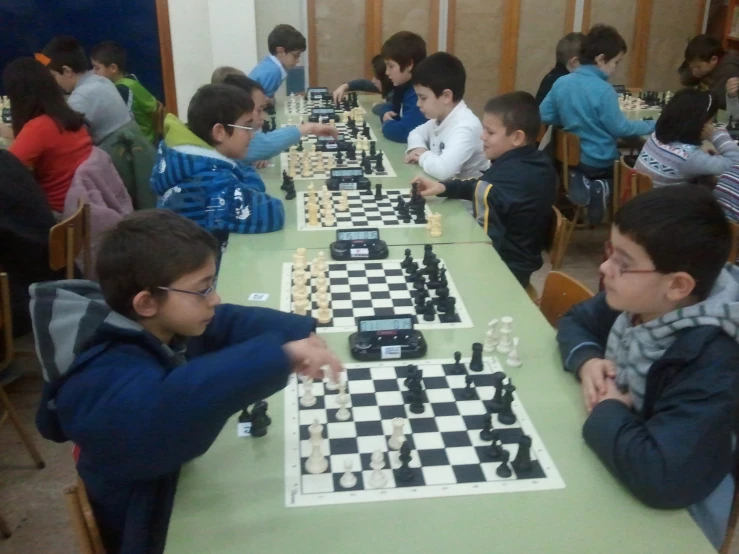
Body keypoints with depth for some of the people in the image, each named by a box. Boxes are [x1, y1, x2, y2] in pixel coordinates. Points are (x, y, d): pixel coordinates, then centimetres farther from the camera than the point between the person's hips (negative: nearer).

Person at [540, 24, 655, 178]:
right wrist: (653, 126, -1)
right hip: (600, 165, -7)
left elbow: (544, 115, 3)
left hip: (571, 158, 7)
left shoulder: (561, 83, -2)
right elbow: (620, 129, -14)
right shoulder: (604, 90, -19)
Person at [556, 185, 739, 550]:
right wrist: (586, 361, -13)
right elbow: (576, 321, 9)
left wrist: (606, 410, -25)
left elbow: (660, 478, -44)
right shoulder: (638, 300, -10)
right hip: (608, 461, 7)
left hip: (672, 521, -6)